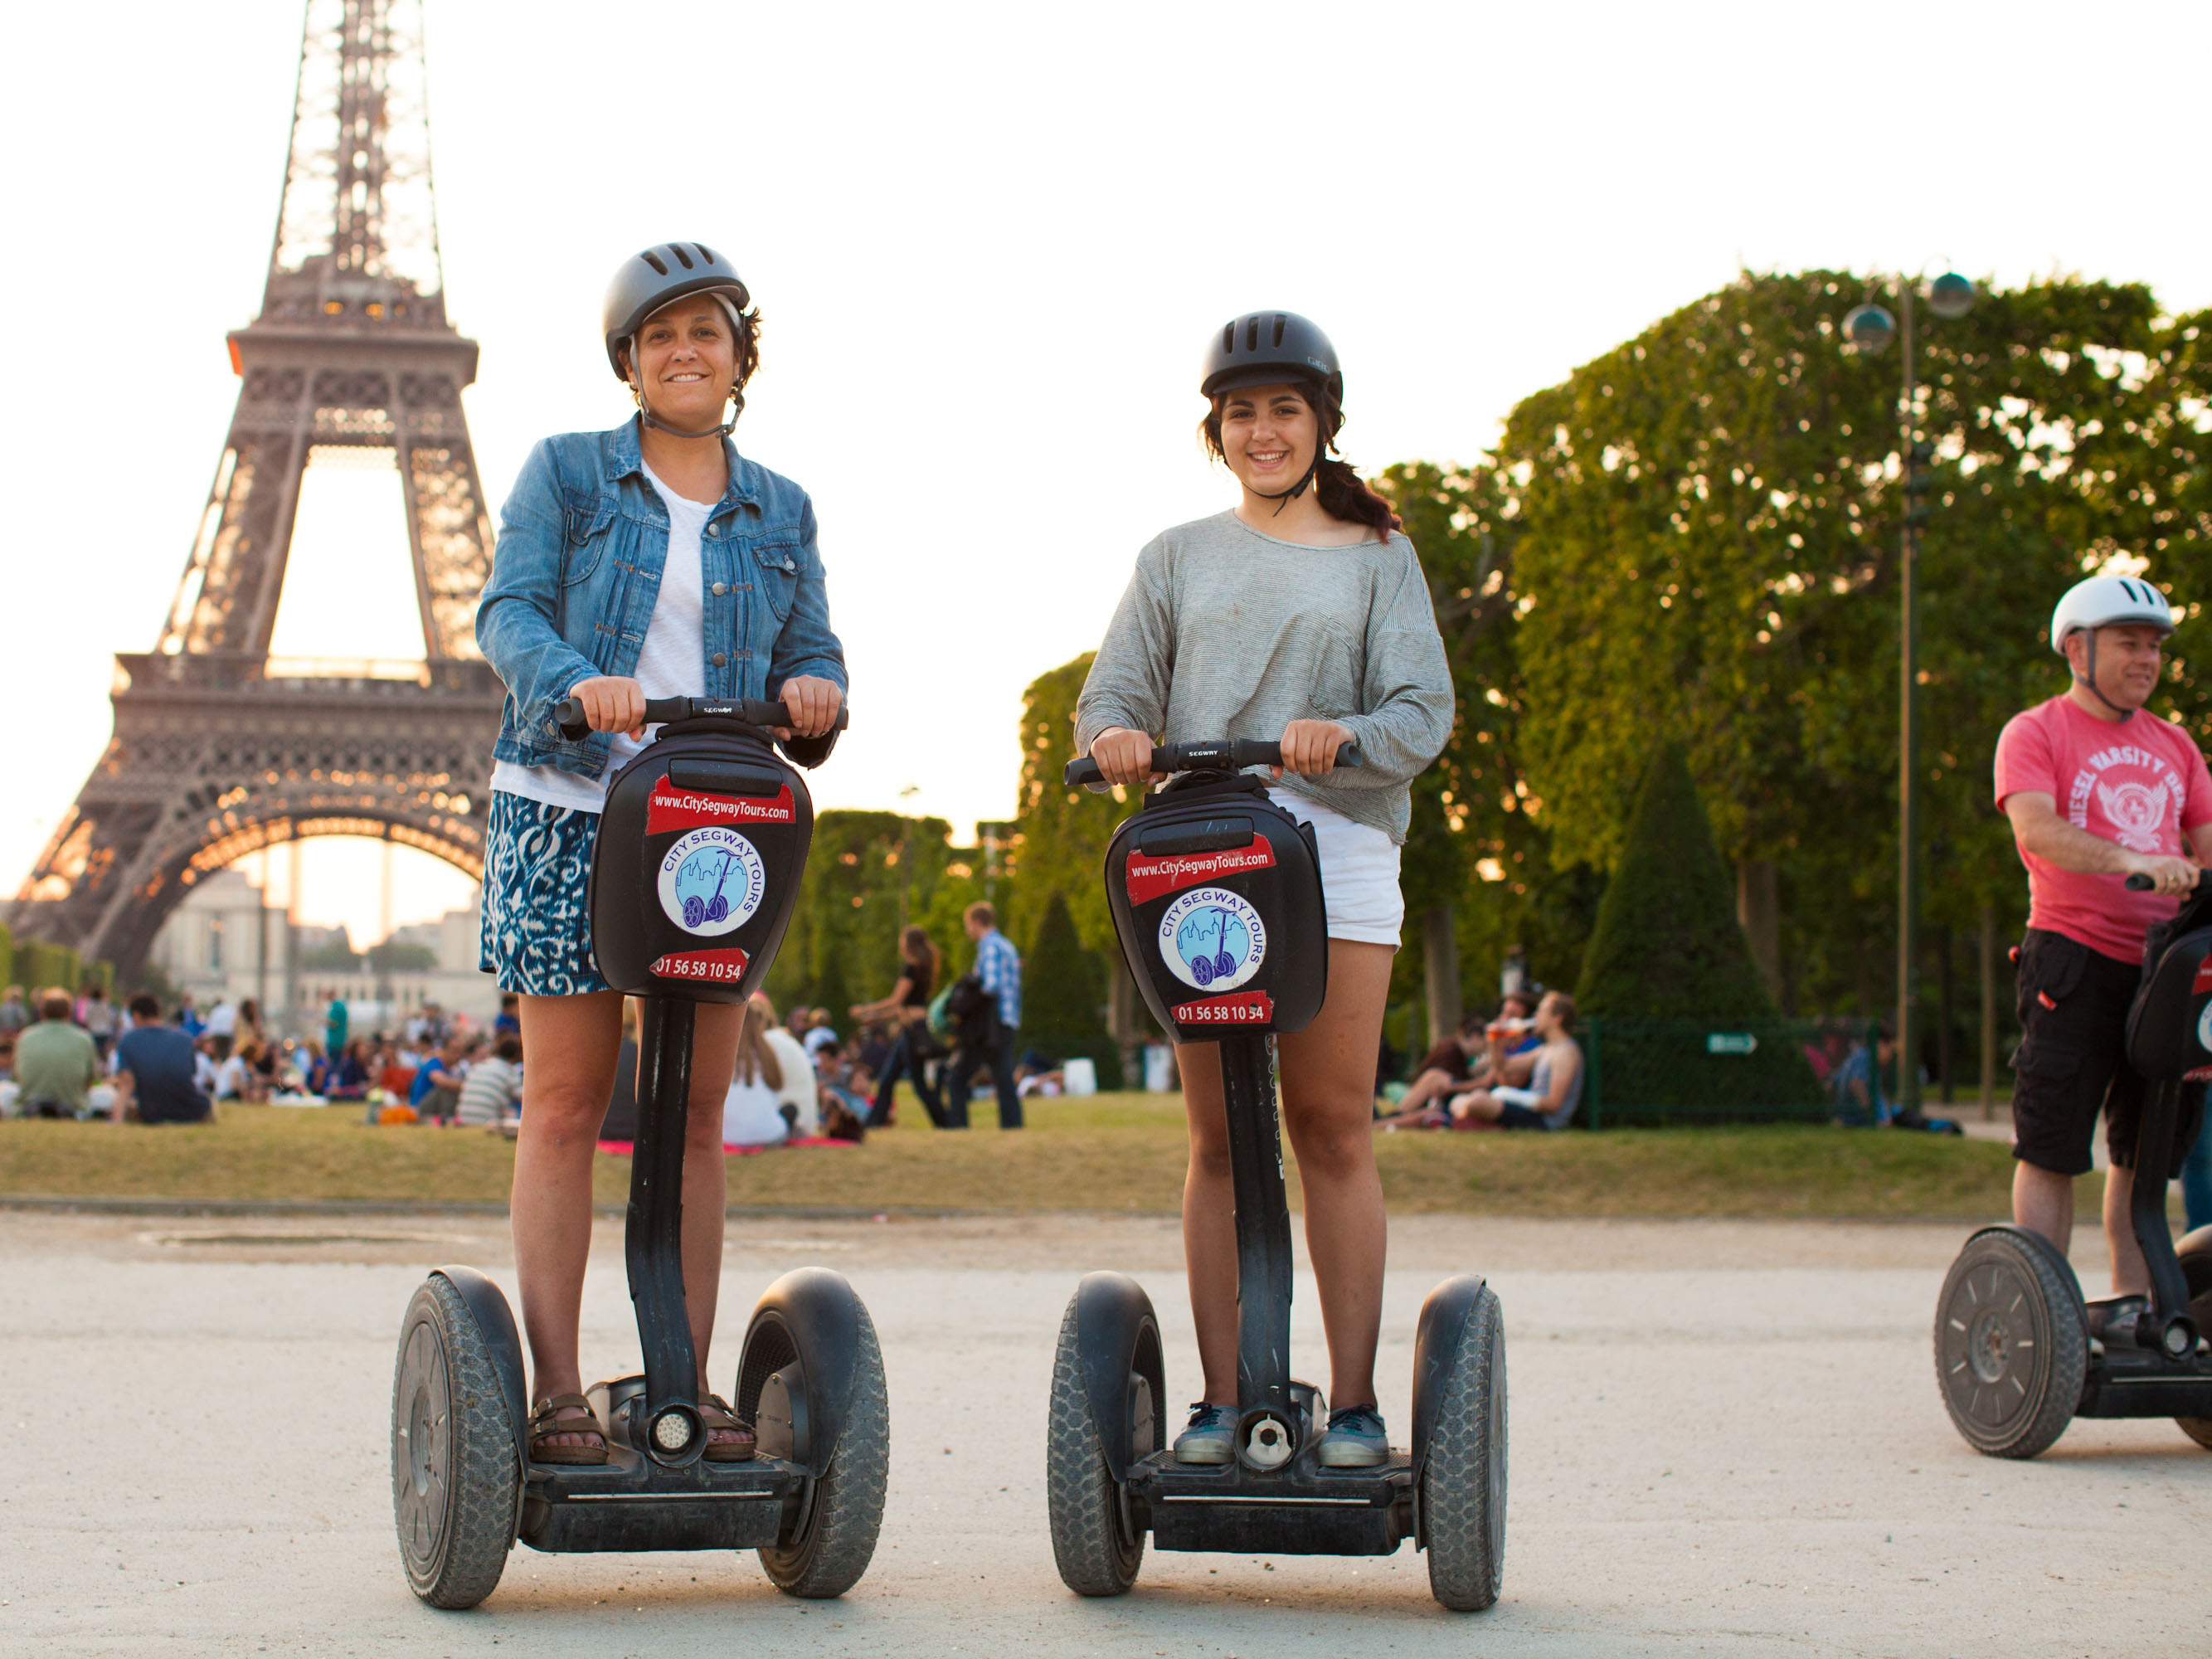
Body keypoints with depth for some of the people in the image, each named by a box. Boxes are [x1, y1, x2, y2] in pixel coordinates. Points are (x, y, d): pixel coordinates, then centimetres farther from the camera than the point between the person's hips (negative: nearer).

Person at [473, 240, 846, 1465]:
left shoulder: (778, 512, 15)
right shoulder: (565, 473, 6)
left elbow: (811, 655, 10)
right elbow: (509, 611, -5)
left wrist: (810, 693, -14)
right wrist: (575, 680, -26)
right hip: (566, 812, -3)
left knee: (694, 1113, 3)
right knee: (565, 1102, -3)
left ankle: (687, 1386, 8)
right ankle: (555, 1390, 0)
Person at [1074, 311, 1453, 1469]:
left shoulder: (1379, 559, 14)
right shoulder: (1178, 558, 18)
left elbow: (1422, 712, 2)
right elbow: (1114, 692, 9)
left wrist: (1343, 740, -20)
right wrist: (1117, 738, -15)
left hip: (1336, 847, -1)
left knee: (1332, 1128, -5)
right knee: (1217, 1136, 0)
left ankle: (1354, 1402, -2)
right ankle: (1222, 1398, 2)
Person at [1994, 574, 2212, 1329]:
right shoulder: (2034, 734, 1)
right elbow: (2036, 827, -16)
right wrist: (2128, 860, -31)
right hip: (2074, 958, -6)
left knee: (2145, 1147, 10)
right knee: (2051, 1149, -6)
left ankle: (2130, 1301, 17)